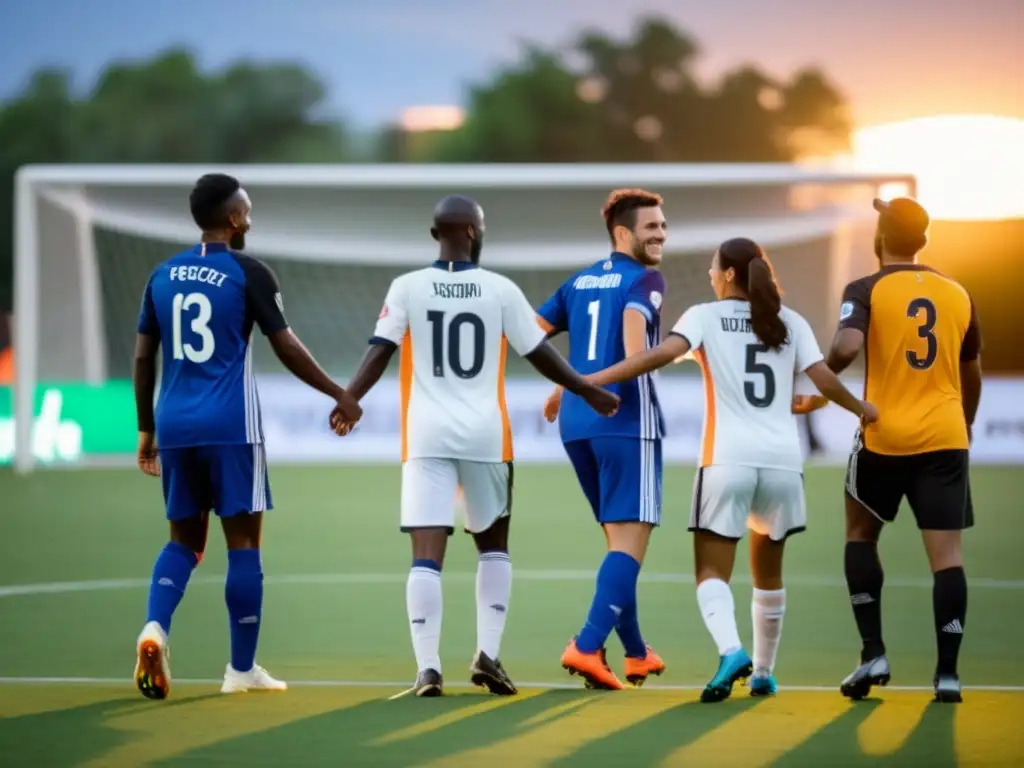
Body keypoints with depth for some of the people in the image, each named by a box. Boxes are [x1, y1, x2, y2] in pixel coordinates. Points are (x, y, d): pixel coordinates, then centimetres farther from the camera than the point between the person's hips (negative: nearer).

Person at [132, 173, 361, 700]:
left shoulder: (163, 275, 10)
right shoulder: (247, 273, -5)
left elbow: (143, 358, 12)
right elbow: (287, 348, -5)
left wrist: (146, 430, 21)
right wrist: (339, 395, 7)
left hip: (175, 425, 5)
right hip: (230, 427, -5)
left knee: (184, 538, 14)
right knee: (243, 541, 3)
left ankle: (155, 627, -13)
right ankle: (242, 670, 5)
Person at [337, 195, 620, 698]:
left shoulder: (407, 288, 0)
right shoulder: (501, 290, 1)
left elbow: (380, 351, -9)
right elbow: (539, 354, 7)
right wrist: (590, 392, 19)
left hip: (427, 435, -1)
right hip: (486, 434, 1)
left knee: (427, 553, -3)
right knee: (493, 544, 19)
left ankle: (428, 669, -13)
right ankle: (488, 654, 10)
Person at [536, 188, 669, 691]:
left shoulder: (580, 282, 17)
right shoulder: (645, 279, -3)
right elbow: (635, 316, -24)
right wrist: (631, 374, -21)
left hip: (576, 424, 8)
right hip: (627, 422, -8)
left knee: (618, 539, 19)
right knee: (629, 542, -7)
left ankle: (636, 653, 25)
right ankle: (588, 646, -21)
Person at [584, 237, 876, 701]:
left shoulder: (706, 316, 3)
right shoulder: (790, 322, 11)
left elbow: (662, 354, -12)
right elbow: (824, 379, 4)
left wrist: (588, 381, -14)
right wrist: (862, 410, 24)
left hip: (728, 459, -3)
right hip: (782, 460, 3)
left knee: (712, 572, -2)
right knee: (768, 573, 21)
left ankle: (731, 650, -29)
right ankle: (763, 672, 27)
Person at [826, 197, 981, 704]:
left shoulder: (866, 291, -4)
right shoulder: (958, 295, 9)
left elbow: (846, 347, -23)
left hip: (884, 438, -2)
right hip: (945, 438, 2)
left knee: (861, 535, 18)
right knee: (947, 553, 0)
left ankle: (873, 654, 8)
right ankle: (947, 672, -7)